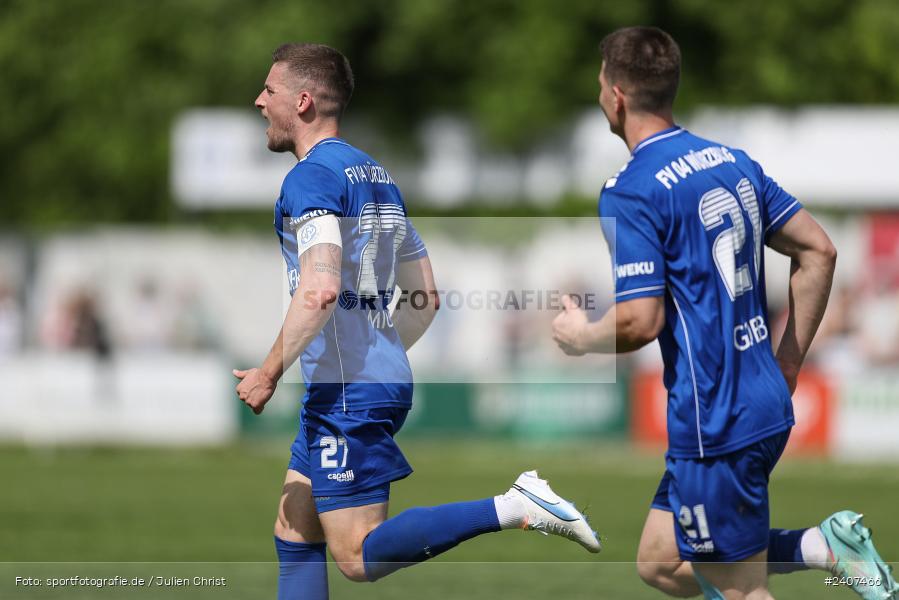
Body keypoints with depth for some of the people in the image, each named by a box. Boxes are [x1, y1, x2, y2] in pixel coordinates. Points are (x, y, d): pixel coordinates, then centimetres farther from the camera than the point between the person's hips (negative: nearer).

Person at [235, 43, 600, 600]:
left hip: (347, 396, -10)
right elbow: (424, 298, 20)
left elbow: (319, 291, -26)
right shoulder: (376, 175, 16)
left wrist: (269, 373, -18)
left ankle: (516, 508, -16)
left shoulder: (311, 178, -13)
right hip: (387, 381, 10)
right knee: (293, 533, 14)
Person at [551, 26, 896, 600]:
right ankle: (825, 545, 6)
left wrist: (580, 337, 2)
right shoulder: (733, 161, 9)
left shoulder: (631, 191, -15)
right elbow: (819, 252, 12)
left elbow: (641, 322, -20)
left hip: (716, 424, -8)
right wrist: (788, 362, 17)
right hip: (765, 403, 8)